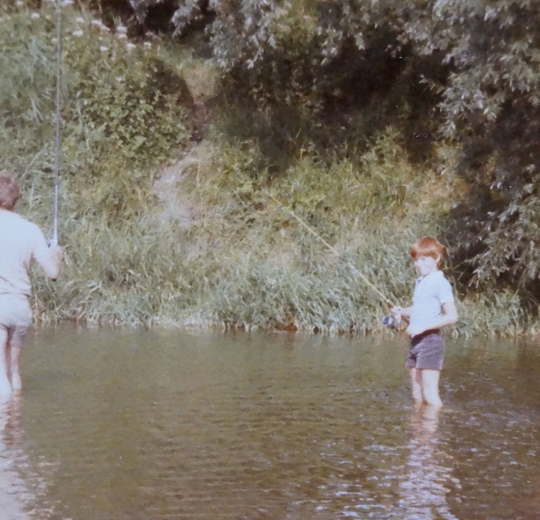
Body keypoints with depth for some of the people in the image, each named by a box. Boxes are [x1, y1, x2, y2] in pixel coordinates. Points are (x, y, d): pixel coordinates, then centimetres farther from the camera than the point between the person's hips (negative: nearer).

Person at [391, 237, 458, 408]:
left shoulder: (440, 283, -10)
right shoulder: (419, 282, 16)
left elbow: (452, 316, -17)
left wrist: (423, 326, -22)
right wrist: (402, 312, 5)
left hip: (430, 341, -9)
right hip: (415, 342, 9)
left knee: (430, 394, -10)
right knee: (417, 395, 11)